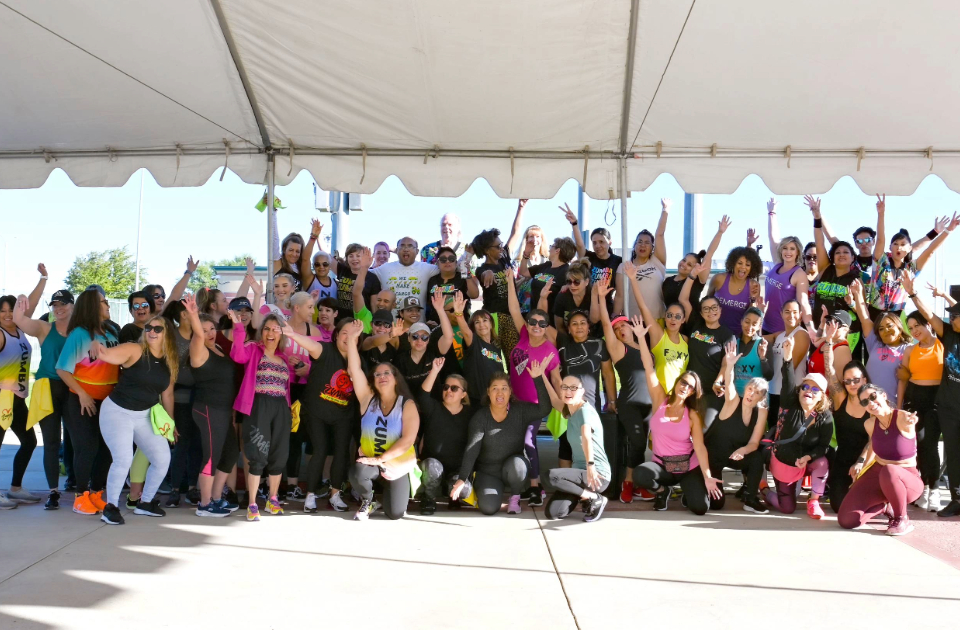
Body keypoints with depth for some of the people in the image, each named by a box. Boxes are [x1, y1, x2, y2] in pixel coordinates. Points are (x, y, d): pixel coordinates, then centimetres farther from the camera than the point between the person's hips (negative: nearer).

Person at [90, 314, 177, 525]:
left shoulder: (170, 361, 3)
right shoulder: (134, 351, -12)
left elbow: (167, 393, 12)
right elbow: (105, 354, -25)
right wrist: (95, 345, -48)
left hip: (146, 415, 6)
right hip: (117, 411, -6)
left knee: (163, 458, 4)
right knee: (123, 459, -20)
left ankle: (145, 503, 23)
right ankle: (110, 507, -2)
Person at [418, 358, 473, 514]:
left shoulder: (470, 414, 5)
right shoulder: (433, 409, -1)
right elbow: (422, 395, -24)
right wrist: (435, 371, -35)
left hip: (458, 468, 1)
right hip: (432, 465, -1)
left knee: (463, 489, -30)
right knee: (433, 465, -36)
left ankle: (451, 493, 10)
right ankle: (429, 499, -6)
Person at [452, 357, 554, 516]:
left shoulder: (520, 411, -7)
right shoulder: (479, 417, -10)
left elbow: (544, 409, -24)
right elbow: (471, 449, -17)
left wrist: (538, 379, -31)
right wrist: (462, 478, -26)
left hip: (514, 470, 1)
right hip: (487, 472, -1)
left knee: (516, 464, -35)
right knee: (489, 507, -23)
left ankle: (514, 497, -3)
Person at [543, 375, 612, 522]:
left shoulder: (585, 410, -17)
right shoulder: (569, 412, 9)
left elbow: (586, 436, -33)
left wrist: (590, 465, -49)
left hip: (598, 474, -8)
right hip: (580, 471, 8)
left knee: (552, 475, -30)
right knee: (552, 513, -8)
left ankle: (594, 498, -9)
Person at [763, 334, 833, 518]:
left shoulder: (825, 417, -11)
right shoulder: (790, 406, -14)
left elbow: (823, 446, -12)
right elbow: (788, 382, -31)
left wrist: (808, 457, -30)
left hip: (807, 463, 1)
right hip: (783, 462, -1)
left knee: (822, 463, -33)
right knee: (787, 508, 0)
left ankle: (813, 502, -12)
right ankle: (766, 492, 34)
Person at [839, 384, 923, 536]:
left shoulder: (902, 417, -20)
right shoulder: (869, 424, -2)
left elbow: (908, 420, -45)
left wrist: (910, 423, -67)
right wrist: (861, 463, 13)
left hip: (907, 479, -5)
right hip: (876, 473, 5)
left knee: (888, 471, -44)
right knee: (846, 520, -11)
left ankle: (902, 520, -16)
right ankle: (884, 506, 19)